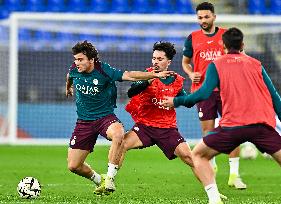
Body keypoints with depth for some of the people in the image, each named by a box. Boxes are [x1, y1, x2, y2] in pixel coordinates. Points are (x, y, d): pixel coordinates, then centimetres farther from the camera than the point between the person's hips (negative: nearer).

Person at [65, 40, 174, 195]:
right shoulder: (74, 70, -5)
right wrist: (68, 87, 43)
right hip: (84, 121, 4)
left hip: (105, 116, -4)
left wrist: (156, 74, -30)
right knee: (73, 166, -3)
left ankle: (109, 179, -30)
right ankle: (99, 180, 28)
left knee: (118, 133, -40)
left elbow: (128, 75, -21)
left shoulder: (104, 71, -17)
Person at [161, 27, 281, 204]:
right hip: (263, 123, 2)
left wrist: (176, 101, 10)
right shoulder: (256, 64, 18)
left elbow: (204, 93, -2)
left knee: (198, 155, 15)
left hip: (233, 125, -1)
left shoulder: (216, 65, 11)